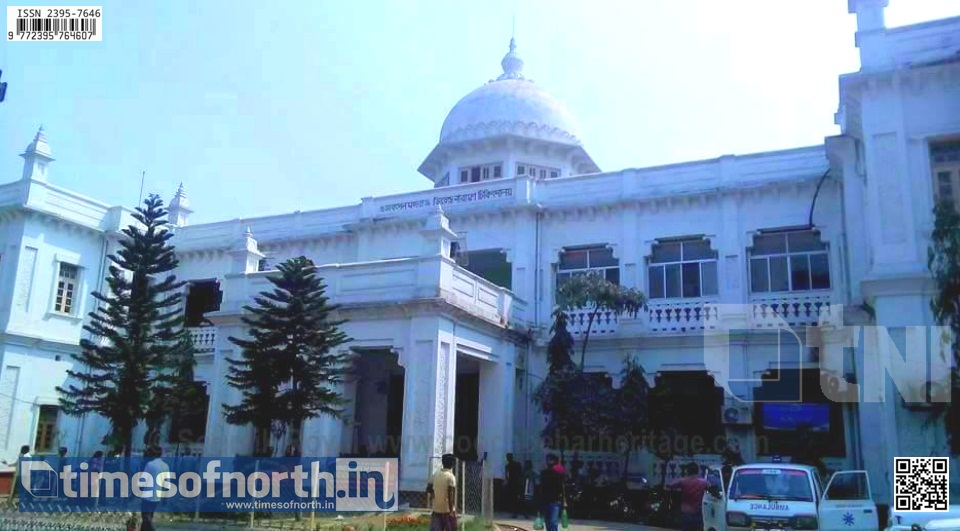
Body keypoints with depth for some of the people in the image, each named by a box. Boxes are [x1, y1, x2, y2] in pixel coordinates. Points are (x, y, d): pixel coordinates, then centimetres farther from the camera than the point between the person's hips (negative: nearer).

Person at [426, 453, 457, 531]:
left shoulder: (435, 475, 5)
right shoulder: (451, 477, -13)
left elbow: (428, 489, 8)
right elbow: (451, 494, -19)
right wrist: (452, 510, -16)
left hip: (436, 509, 5)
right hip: (447, 510, -5)